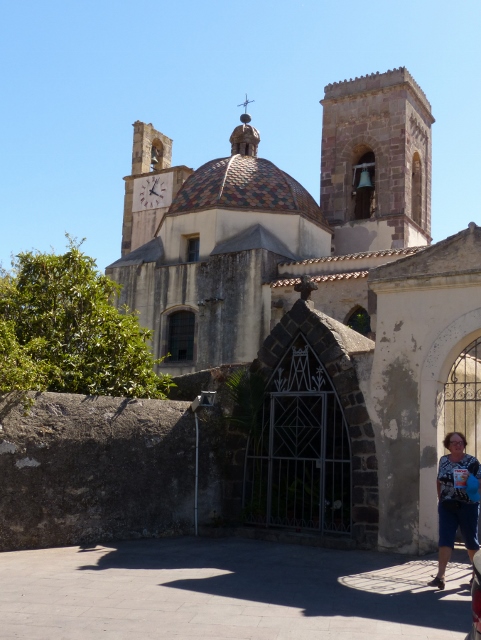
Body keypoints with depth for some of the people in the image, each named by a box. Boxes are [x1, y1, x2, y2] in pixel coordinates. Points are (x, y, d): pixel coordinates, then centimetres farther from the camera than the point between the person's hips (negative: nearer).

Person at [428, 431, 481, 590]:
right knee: (445, 540, -5)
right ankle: (440, 577, -9)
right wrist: (440, 499, 12)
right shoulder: (443, 460, 5)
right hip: (447, 506, 2)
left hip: (467, 506, -2)